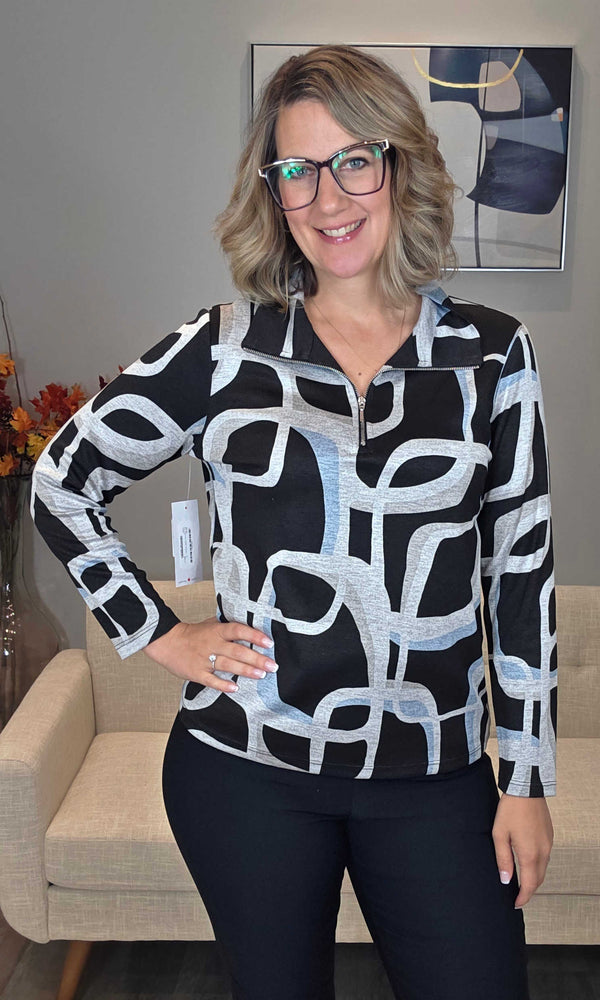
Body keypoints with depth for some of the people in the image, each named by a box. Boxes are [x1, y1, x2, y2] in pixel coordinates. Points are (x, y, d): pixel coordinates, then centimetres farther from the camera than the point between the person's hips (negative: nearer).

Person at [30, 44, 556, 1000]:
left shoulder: (491, 352, -1)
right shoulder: (225, 347, -3)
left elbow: (522, 569, 2)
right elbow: (62, 484, 6)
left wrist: (529, 777, 2)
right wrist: (159, 635, -1)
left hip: (435, 777, 1)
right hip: (245, 766, 0)